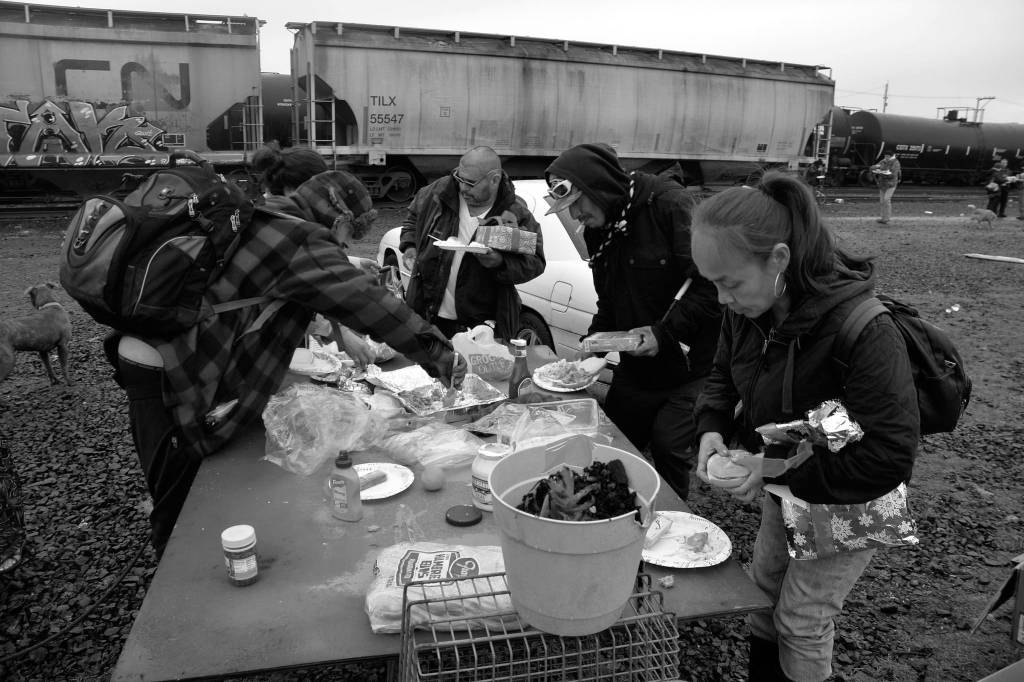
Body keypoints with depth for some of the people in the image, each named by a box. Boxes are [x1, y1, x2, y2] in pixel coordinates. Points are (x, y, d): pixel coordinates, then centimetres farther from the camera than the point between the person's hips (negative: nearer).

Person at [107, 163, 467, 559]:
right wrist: (438, 356, -16)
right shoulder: (299, 239, -16)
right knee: (183, 515, 4)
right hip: (168, 376, -10)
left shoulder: (262, 218, 13)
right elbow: (366, 302, -21)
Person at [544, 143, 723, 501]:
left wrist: (666, 332, -23)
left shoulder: (668, 203, -17)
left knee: (669, 448, -8)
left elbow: (713, 281, -21)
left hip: (689, 366, -7)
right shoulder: (598, 232, 7)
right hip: (636, 367, 7)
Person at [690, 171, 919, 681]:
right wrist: (712, 428, -16)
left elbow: (890, 454, -33)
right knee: (764, 586, 22)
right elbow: (723, 373, 3)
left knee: (802, 622, 7)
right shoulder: (748, 310, -15)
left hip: (849, 503, -6)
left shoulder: (865, 332, -36)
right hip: (784, 485, 6)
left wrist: (779, 468, -33)